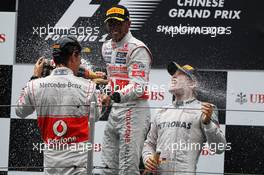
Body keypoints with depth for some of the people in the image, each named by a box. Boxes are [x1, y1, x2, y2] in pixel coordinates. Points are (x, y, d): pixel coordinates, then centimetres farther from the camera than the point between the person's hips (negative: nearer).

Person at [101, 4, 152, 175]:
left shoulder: (137, 49, -12)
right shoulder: (107, 47, 15)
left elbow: (139, 86, -23)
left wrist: (120, 95, -39)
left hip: (134, 110, -9)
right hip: (115, 110, 9)